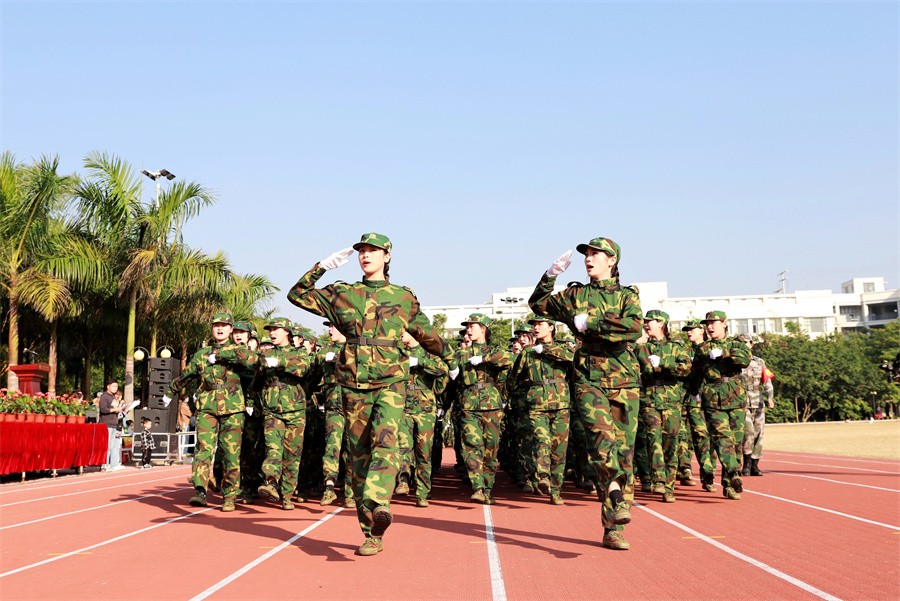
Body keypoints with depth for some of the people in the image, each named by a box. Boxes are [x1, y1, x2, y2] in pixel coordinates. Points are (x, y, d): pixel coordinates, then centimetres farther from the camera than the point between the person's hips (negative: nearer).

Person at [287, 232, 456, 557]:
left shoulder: (403, 297, 9)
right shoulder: (342, 294, 11)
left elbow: (427, 335, 23)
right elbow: (297, 294, 14)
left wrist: (451, 359, 33)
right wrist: (322, 266, 6)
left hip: (390, 381, -2)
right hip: (354, 384, 2)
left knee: (384, 438, -28)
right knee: (359, 456, 1)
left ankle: (377, 504, -46)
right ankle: (372, 535, 8)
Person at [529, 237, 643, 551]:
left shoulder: (627, 296, 8)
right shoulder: (574, 295, 13)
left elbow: (634, 328, -12)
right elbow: (537, 303, 24)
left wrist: (590, 323, -11)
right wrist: (551, 274, 11)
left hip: (624, 381, 1)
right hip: (589, 379, 0)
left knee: (624, 451, -1)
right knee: (601, 434, -27)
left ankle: (613, 529, 5)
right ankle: (616, 499, -44)